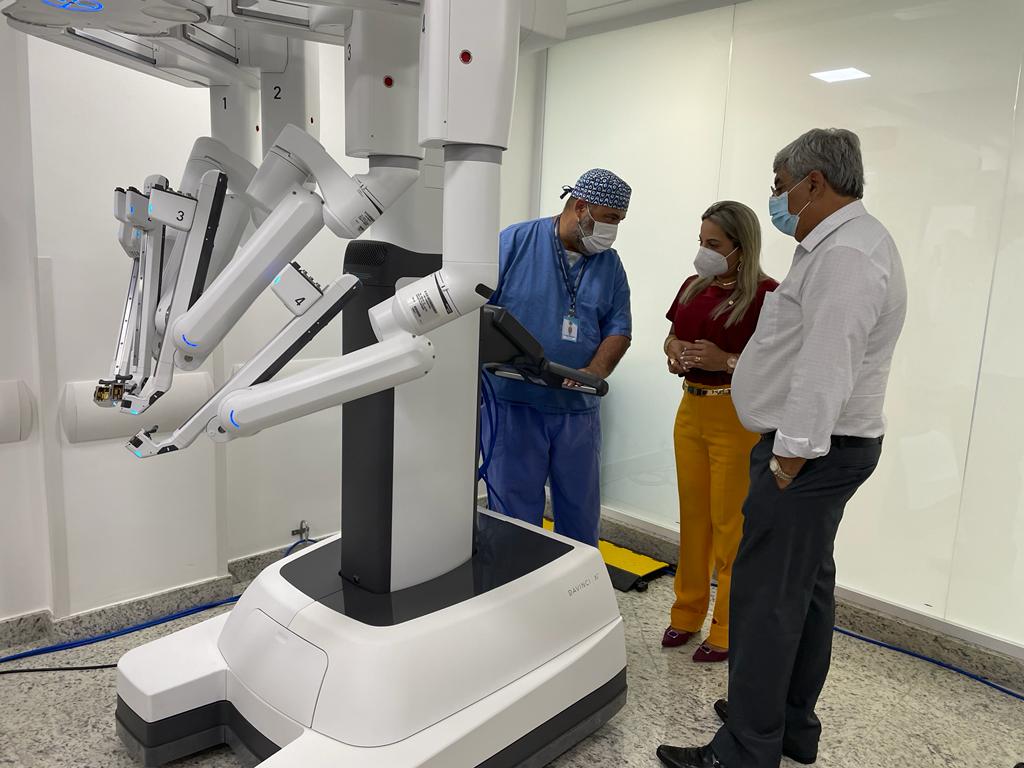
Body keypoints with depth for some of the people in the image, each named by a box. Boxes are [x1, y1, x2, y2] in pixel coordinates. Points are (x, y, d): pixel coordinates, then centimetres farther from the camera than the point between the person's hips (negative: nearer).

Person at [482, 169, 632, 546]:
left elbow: (618, 329, 6)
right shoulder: (515, 241, -4)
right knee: (515, 513, 5)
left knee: (581, 511, 16)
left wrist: (595, 372, -13)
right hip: (513, 403, -4)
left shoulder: (609, 263, 9)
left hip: (578, 409, 4)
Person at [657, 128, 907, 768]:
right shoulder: (849, 241, 17)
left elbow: (825, 373, -25)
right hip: (823, 446, 11)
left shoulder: (844, 254, -19)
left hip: (810, 451, -11)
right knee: (805, 589, 17)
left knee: (766, 598, -4)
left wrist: (788, 463, -22)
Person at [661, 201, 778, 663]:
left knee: (731, 524, 3)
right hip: (691, 409, 7)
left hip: (738, 417, -6)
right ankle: (687, 613, 30)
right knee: (692, 516, 15)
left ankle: (728, 631, 18)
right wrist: (674, 352, -2)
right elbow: (673, 337, 19)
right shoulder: (694, 286, 8)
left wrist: (726, 361, -25)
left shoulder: (765, 294, -12)